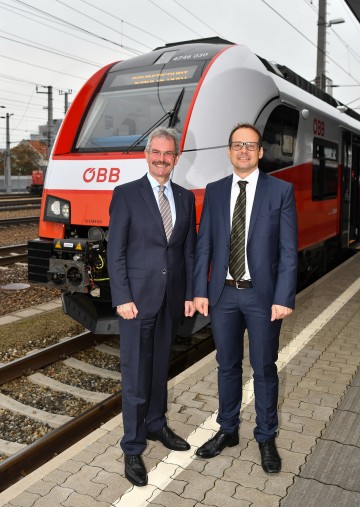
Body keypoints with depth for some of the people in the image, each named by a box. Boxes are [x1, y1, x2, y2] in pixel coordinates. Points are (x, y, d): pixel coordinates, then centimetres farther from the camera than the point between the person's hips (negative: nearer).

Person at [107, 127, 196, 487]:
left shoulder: (185, 198, 9)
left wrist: (190, 294, 6)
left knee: (160, 368, 17)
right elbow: (115, 252, -8)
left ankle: (155, 425, 37)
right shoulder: (126, 195, -4)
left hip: (171, 300, 4)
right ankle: (132, 448, 16)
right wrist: (122, 298, -13)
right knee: (136, 375, 2)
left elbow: (189, 251, 10)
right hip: (138, 299, -4)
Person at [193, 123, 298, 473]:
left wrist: (283, 298, -13)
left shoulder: (281, 191, -3)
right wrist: (200, 291, -1)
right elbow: (203, 244, 4)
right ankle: (227, 431, 33)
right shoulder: (214, 192, 5)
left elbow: (288, 250, -6)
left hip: (262, 295, -2)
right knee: (227, 366, 15)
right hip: (223, 294, 3)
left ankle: (266, 438, 28)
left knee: (264, 369, 10)